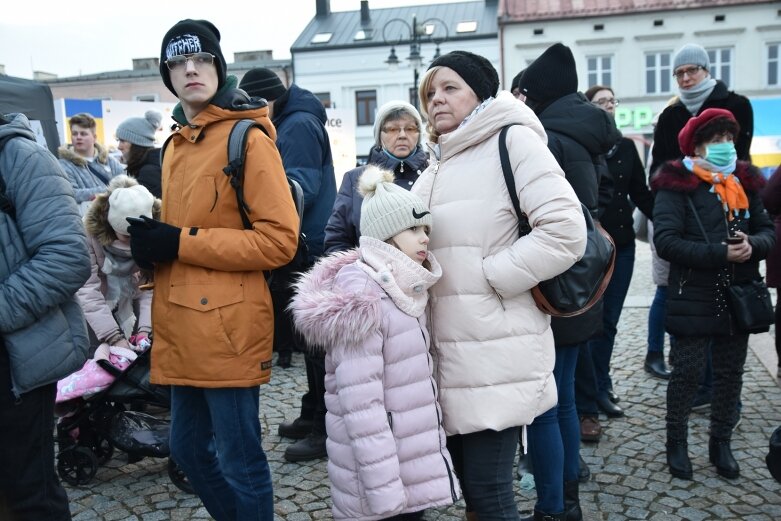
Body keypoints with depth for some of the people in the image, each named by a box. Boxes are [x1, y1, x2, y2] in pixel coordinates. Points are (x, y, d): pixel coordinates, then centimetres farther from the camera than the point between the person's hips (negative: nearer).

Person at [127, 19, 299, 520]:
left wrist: (179, 243, -18)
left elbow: (279, 239, -17)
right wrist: (152, 239, 3)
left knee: (239, 461, 3)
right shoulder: (176, 144, 16)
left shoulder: (248, 137, -9)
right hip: (182, 327, 9)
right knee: (189, 448, 20)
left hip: (228, 327, -8)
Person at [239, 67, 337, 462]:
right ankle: (313, 414, 28)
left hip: (311, 247, -10)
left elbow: (301, 187, -21)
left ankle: (326, 427, 7)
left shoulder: (299, 125, -12)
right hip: (304, 245, 10)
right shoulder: (287, 125, 17)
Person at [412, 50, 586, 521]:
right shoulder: (436, 167, 19)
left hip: (497, 351, -7)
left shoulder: (512, 139, -5)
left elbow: (566, 231, -17)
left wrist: (488, 276, -15)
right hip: (451, 350, 8)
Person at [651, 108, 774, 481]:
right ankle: (677, 441, 19)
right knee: (688, 371, 1)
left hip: (738, 296, 5)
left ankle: (721, 442, 28)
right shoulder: (677, 185, -8)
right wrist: (719, 253, -23)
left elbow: (768, 230, 10)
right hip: (694, 298, -5)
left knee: (730, 372, 13)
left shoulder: (745, 182, 10)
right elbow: (666, 241, -17)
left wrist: (752, 245, -13)